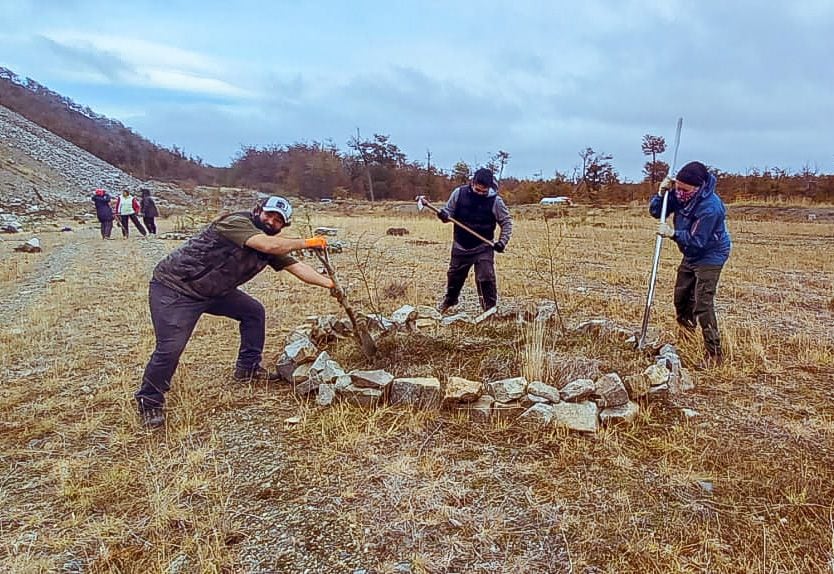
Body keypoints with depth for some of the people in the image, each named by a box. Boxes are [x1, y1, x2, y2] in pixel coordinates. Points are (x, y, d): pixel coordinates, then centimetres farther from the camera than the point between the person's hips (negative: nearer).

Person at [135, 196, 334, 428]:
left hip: (212, 291, 9)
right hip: (174, 288, -9)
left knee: (253, 311, 10)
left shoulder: (270, 247, 3)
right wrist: (307, 243, -27)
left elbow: (297, 267, 2)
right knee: (170, 348, -18)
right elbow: (268, 245, -38)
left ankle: (248, 368, 24)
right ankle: (149, 400, 6)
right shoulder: (237, 222, -23)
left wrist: (330, 283, -5)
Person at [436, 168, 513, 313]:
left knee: (486, 278, -10)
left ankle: (490, 308, 5)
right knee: (454, 275, 18)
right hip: (460, 246, 3)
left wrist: (502, 241, -14)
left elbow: (507, 222, -3)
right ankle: (449, 300, 43)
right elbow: (449, 211, 4)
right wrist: (443, 215, -20)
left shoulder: (495, 200, -12)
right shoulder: (459, 193, -8)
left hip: (483, 248, -3)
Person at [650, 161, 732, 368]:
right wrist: (661, 193, -19)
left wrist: (673, 233, -40)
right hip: (691, 255, 8)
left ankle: (714, 353, -6)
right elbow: (655, 212, -3)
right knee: (681, 297, 18)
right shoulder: (679, 195, -10)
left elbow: (697, 241, -29)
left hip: (710, 256, -8)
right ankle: (685, 335, 40)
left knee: (702, 304, -14)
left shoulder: (710, 208, -31)